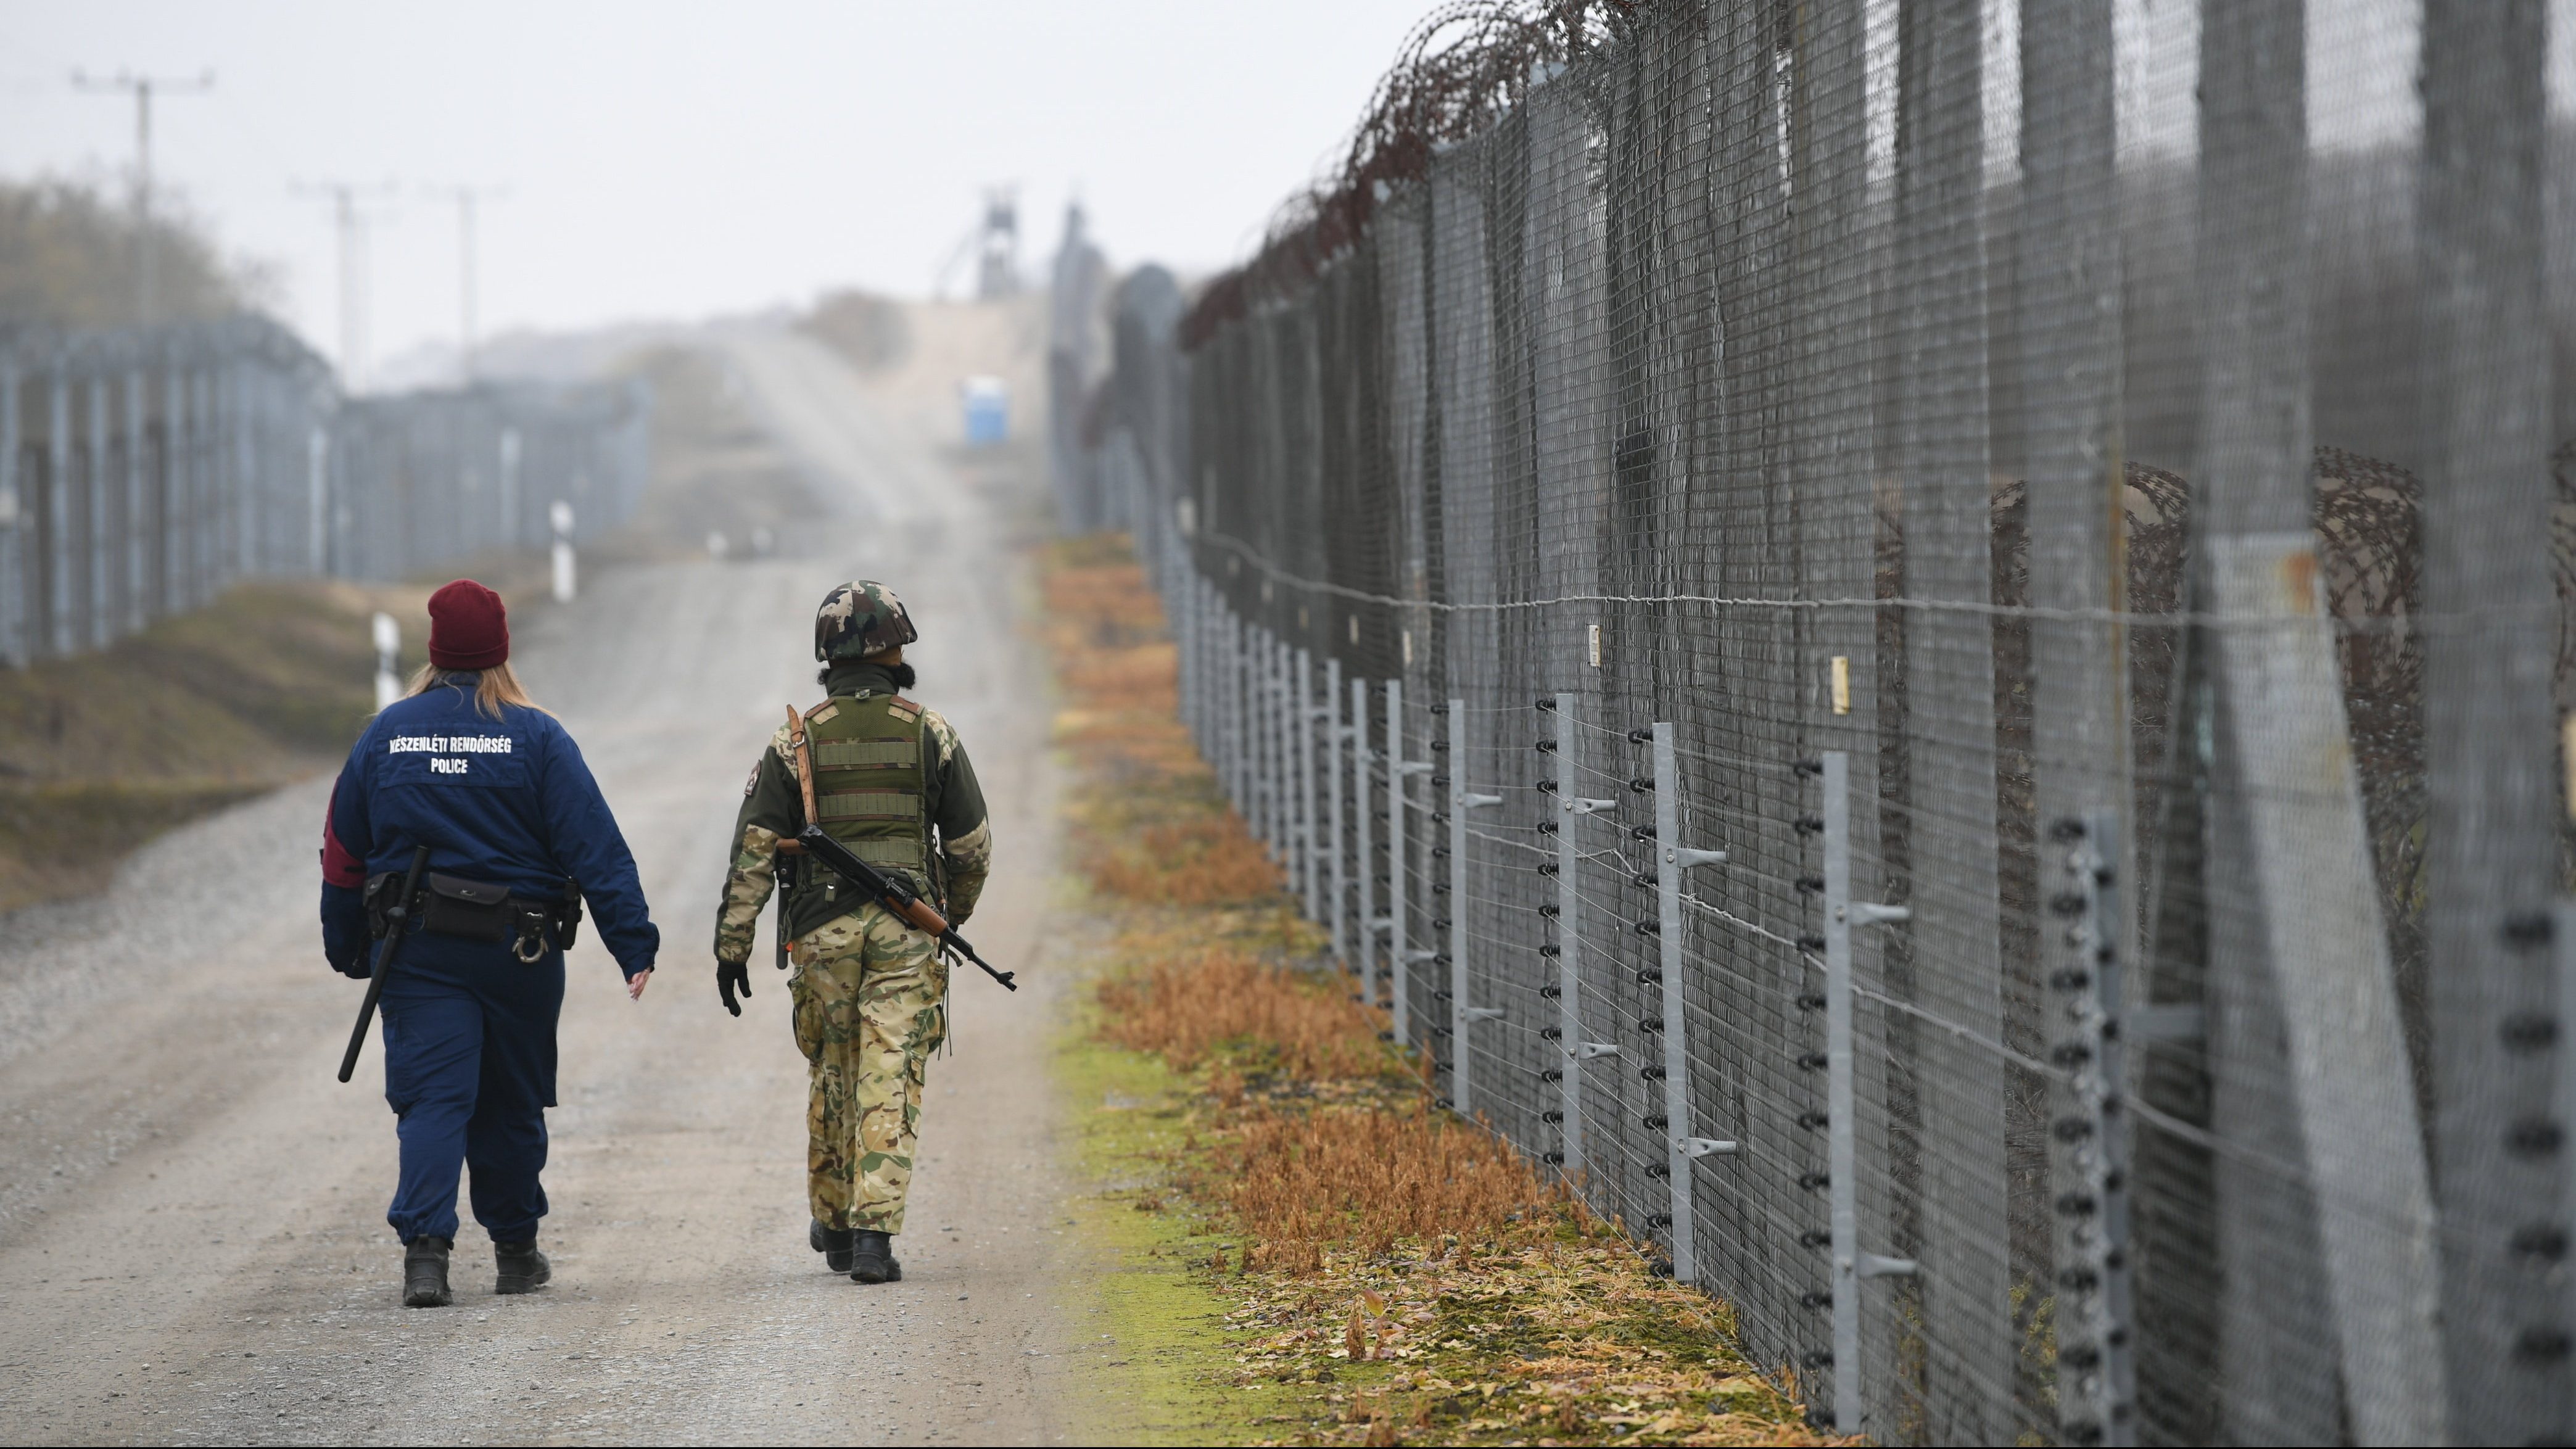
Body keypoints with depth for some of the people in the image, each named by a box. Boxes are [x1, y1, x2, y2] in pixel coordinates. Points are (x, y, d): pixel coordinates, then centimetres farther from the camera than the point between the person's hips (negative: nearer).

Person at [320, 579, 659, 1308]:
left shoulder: (385, 735, 2)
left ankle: (425, 1246, -21)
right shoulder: (536, 737, -5)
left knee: (432, 1097, -3)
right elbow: (595, 846, -10)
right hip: (520, 947, -1)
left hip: (418, 949, 1)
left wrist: (348, 948, 17)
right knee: (513, 1102, 13)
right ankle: (515, 1249, 24)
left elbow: (343, 853, 7)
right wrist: (635, 943, -10)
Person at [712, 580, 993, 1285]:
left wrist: (732, 945, 0)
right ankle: (873, 1233, -14)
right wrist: (957, 908, 26)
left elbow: (754, 848, -3)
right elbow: (972, 842, 6)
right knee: (889, 1083, -3)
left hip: (823, 929, 1)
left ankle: (833, 1226, 29)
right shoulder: (929, 733, 0)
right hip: (906, 932, -1)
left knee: (831, 1076, 17)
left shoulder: (796, 739, 0)